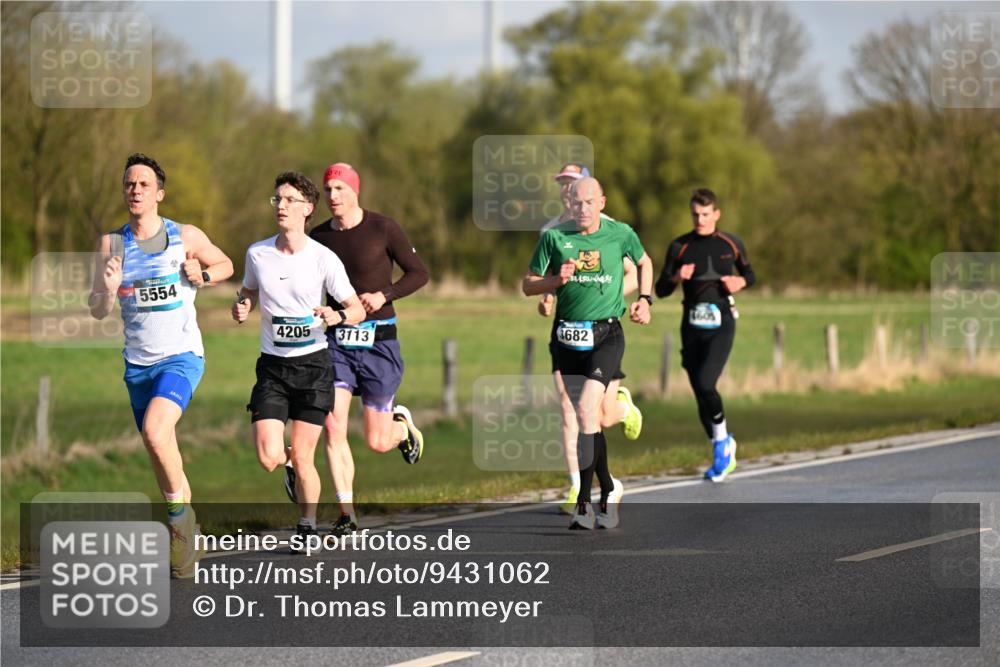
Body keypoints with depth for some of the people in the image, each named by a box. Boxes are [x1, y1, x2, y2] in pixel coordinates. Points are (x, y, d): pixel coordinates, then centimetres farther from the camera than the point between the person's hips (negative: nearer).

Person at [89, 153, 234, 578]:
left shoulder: (187, 237, -4)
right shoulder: (111, 244, 1)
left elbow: (225, 264, 14)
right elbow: (97, 311, 0)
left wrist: (203, 275, -8)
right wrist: (108, 288, -22)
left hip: (182, 356, -4)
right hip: (138, 363, 4)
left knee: (155, 430, -27)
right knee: (161, 456, 9)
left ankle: (179, 510, -8)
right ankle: (185, 536, 24)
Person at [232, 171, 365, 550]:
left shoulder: (324, 259, -8)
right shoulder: (257, 254, 0)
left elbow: (357, 309, -2)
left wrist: (336, 316, -24)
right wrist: (241, 307, -4)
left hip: (313, 364, -2)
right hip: (272, 366, 2)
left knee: (301, 458, -3)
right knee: (269, 458, -11)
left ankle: (307, 526, 20)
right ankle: (290, 461, 26)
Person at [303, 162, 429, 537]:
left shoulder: (382, 228, -5)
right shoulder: (318, 238, 5)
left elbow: (418, 273, -1)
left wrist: (384, 294, -16)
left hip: (378, 340, -2)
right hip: (336, 340, 2)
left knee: (377, 443, 1)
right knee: (333, 428, -14)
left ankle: (403, 426, 38)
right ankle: (347, 515, -7)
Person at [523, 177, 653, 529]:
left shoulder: (621, 234, 1)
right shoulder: (554, 236, 0)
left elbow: (644, 262, 22)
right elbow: (528, 285, 5)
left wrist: (644, 299, 9)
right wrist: (557, 280, -13)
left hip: (606, 335, -3)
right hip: (567, 338, 3)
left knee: (586, 410, -20)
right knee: (587, 419, 9)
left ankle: (585, 500, -19)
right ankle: (608, 489, 28)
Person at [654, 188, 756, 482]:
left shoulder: (732, 244, 5)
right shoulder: (680, 247, 4)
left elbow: (749, 274, 20)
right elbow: (661, 290, 4)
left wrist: (740, 282, -3)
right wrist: (677, 278, -17)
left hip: (721, 325, -2)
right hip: (692, 326, 3)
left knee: (705, 384, -21)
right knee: (699, 393, 5)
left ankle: (722, 441, 1)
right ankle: (723, 453, 23)